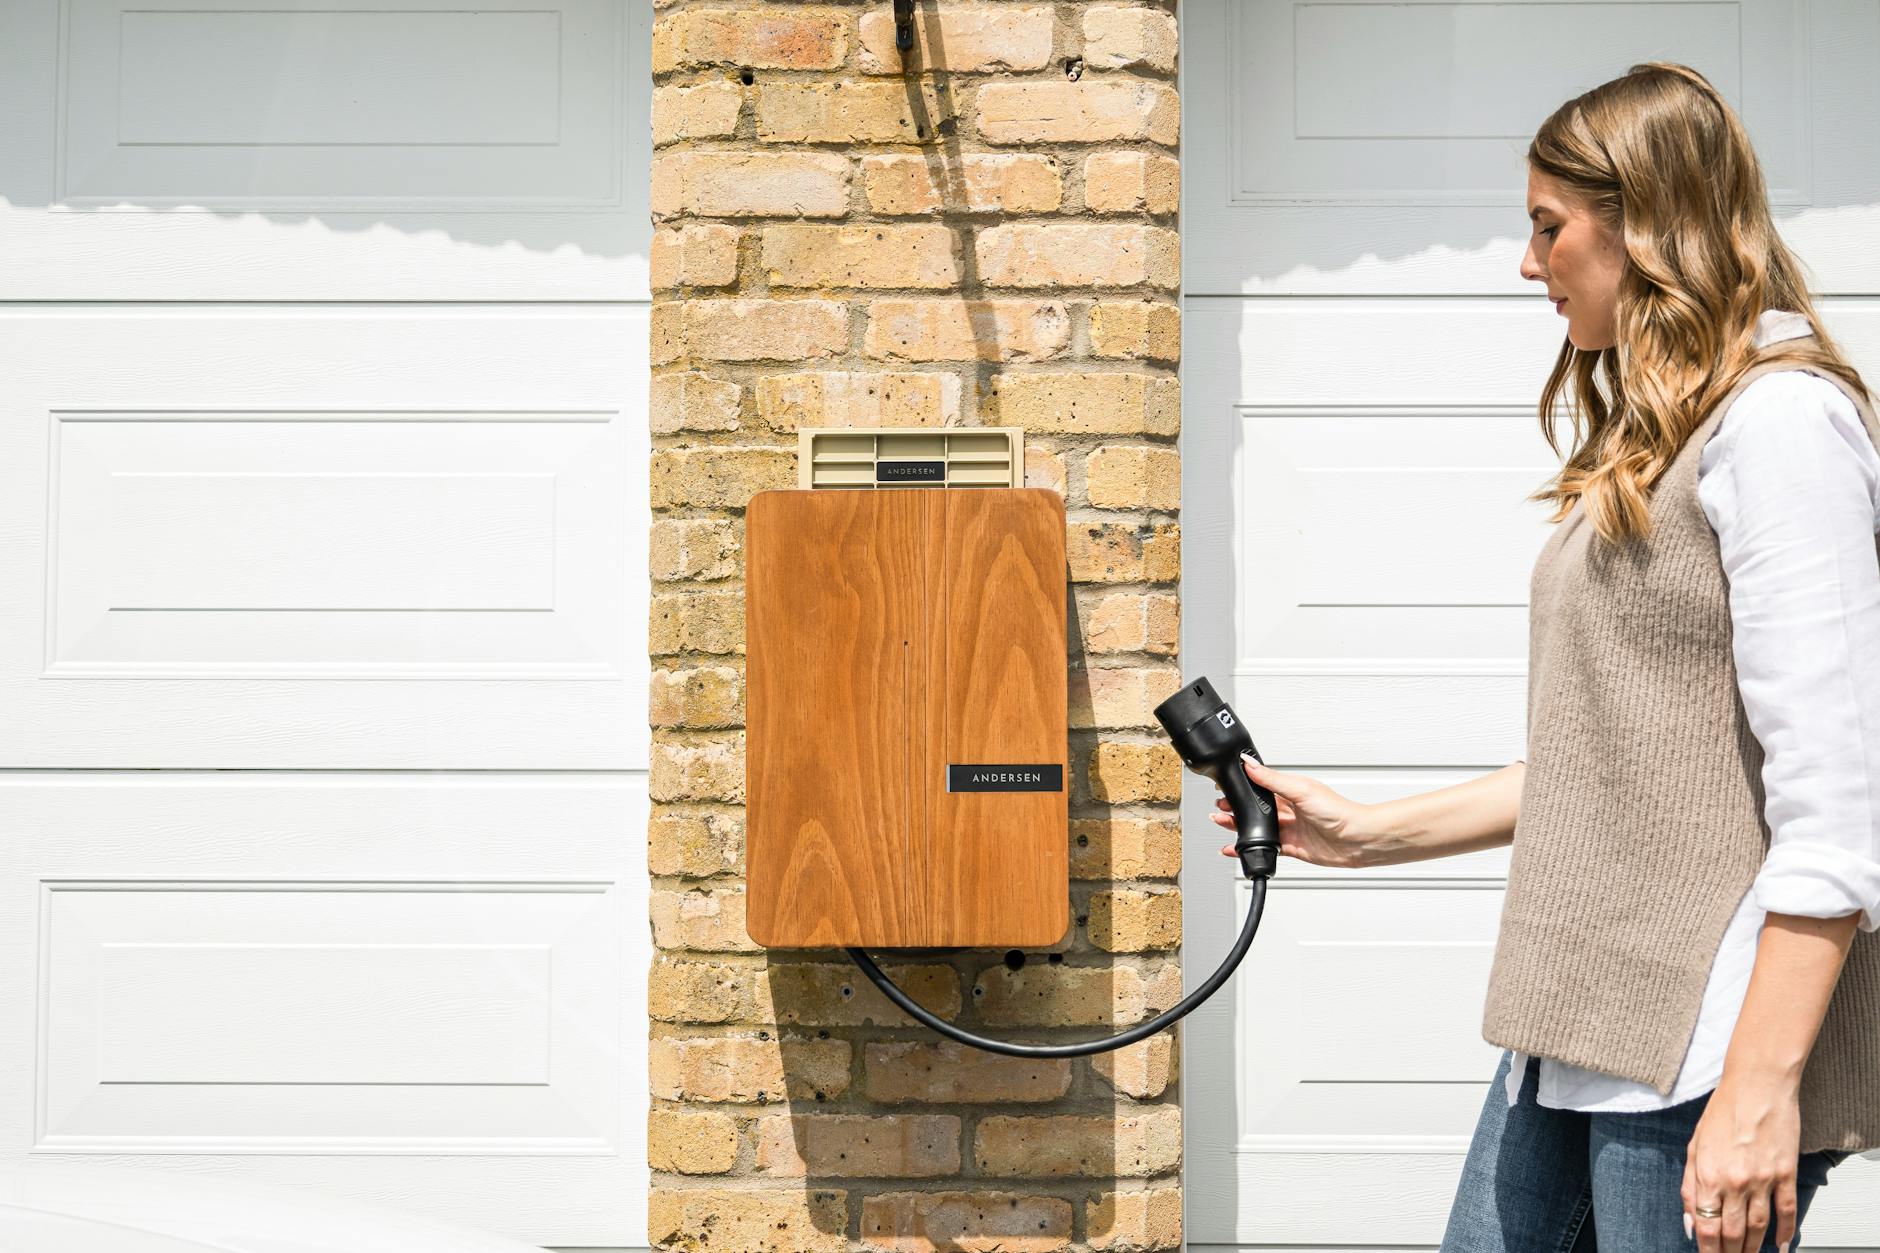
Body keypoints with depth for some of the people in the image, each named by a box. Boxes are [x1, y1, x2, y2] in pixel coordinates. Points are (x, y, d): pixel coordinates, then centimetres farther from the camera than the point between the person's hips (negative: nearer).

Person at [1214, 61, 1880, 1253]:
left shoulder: (1780, 418, -11)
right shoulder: (1648, 444, 18)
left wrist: (1762, 1084, -23)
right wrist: (1367, 832, 19)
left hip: (1710, 1041, -9)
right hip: (1584, 1027, 9)